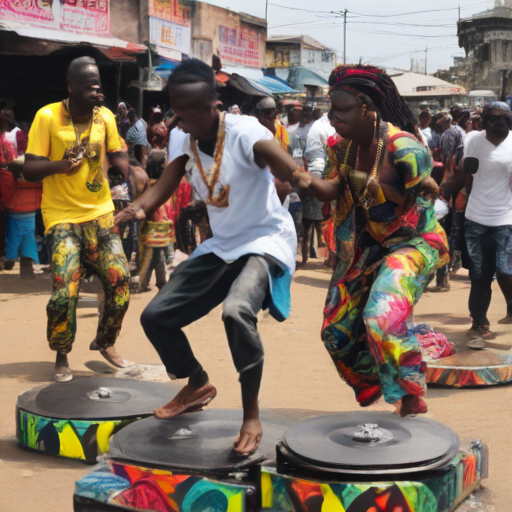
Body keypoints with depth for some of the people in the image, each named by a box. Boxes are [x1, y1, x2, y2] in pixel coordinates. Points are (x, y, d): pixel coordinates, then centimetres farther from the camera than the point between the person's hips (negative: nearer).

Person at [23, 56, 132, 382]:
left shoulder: (105, 116, -1)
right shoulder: (47, 117, -11)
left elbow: (116, 155, 12)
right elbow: (29, 170, -11)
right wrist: (57, 165, -31)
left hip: (100, 213, 4)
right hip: (62, 217, -4)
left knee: (120, 281, 0)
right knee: (65, 291, -14)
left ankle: (106, 342, 26)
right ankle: (62, 358, 10)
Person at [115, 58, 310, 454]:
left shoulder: (245, 134, -22)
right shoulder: (183, 141, -3)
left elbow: (298, 177, -33)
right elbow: (162, 188, -7)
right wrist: (140, 207, -27)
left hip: (266, 240, -7)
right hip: (221, 245, 7)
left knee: (237, 311, -36)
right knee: (156, 316, 4)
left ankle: (252, 415, -16)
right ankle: (198, 386, 31)